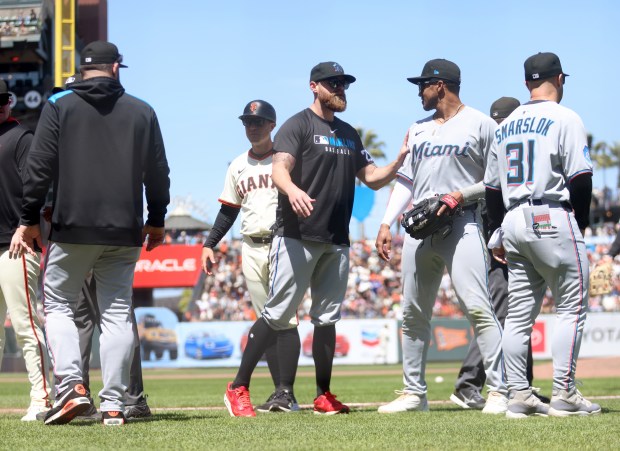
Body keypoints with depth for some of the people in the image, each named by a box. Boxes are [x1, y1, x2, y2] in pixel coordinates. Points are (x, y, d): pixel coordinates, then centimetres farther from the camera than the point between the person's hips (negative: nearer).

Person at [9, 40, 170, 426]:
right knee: (117, 313, 6)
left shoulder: (59, 107, 2)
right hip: (125, 233, 2)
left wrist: (30, 220, 2)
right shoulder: (142, 112, 9)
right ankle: (113, 405, 0)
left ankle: (71, 386, -11)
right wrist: (156, 221, 23)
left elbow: (40, 167, -3)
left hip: (73, 228, -2)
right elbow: (158, 173, 12)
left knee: (58, 304, 9)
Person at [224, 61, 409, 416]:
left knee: (327, 318, 8)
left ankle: (324, 396, 13)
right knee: (278, 314, -9)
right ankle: (239, 389, -5)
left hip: (337, 241, 7)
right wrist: (292, 190, -39)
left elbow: (372, 179, 19)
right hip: (297, 237, -6)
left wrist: (400, 159, -1)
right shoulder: (298, 125, -2)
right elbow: (279, 168, -17)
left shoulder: (349, 134, 20)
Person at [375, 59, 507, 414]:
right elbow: (405, 181, 20)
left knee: (478, 307, -17)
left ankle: (499, 391, -17)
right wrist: (386, 224, 10)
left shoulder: (480, 125, 1)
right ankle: (414, 392, 16)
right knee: (413, 313, 7)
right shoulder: (418, 130, 20)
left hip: (462, 225, -7)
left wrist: (461, 195, -15)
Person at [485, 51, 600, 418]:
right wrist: (581, 223, 0)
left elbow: (492, 186, 17)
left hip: (513, 221, 7)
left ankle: (520, 397, 7)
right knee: (572, 308, -2)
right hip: (552, 219, -7)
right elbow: (580, 178, -11)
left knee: (519, 314, 8)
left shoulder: (506, 126, 15)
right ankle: (564, 395, -7)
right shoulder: (564, 118, -5)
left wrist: (498, 233, 21)